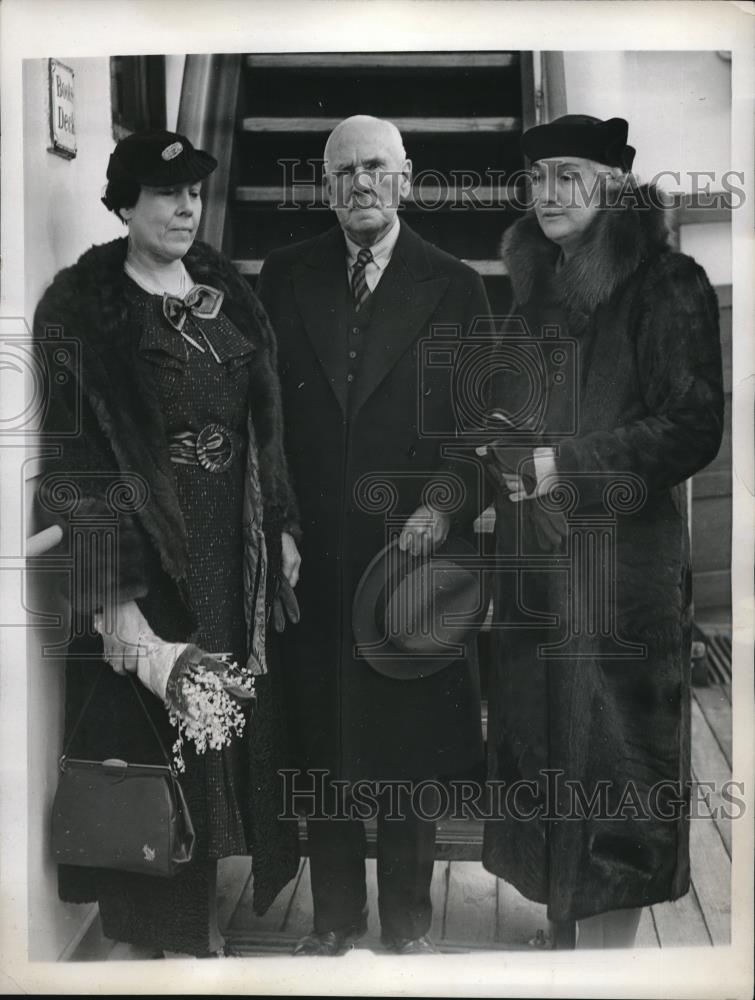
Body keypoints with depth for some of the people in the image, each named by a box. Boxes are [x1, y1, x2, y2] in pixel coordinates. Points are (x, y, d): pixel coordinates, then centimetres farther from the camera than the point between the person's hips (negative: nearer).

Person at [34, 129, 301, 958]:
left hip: (234, 555, 6)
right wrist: (112, 598, -19)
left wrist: (282, 527, 9)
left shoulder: (228, 296, 9)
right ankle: (146, 933, 22)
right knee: (147, 740, 3)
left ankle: (204, 915, 31)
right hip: (142, 555, -5)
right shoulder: (83, 307, -9)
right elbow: (72, 457, -14)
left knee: (228, 731, 13)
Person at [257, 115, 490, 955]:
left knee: (409, 738, 8)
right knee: (319, 736, 9)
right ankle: (334, 914, 26)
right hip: (310, 547, 2)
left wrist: (444, 507, -12)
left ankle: (407, 919, 25)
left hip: (411, 542, -1)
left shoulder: (453, 285, 3)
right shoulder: (285, 277, 7)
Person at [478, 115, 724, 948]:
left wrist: (568, 465, -17)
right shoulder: (537, 290, 15)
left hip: (619, 568, -7)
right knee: (543, 762, 12)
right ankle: (561, 932, 25)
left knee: (606, 775, -3)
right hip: (531, 565, 7)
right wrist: (497, 442, 4)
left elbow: (693, 429, -12)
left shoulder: (665, 285, -6)